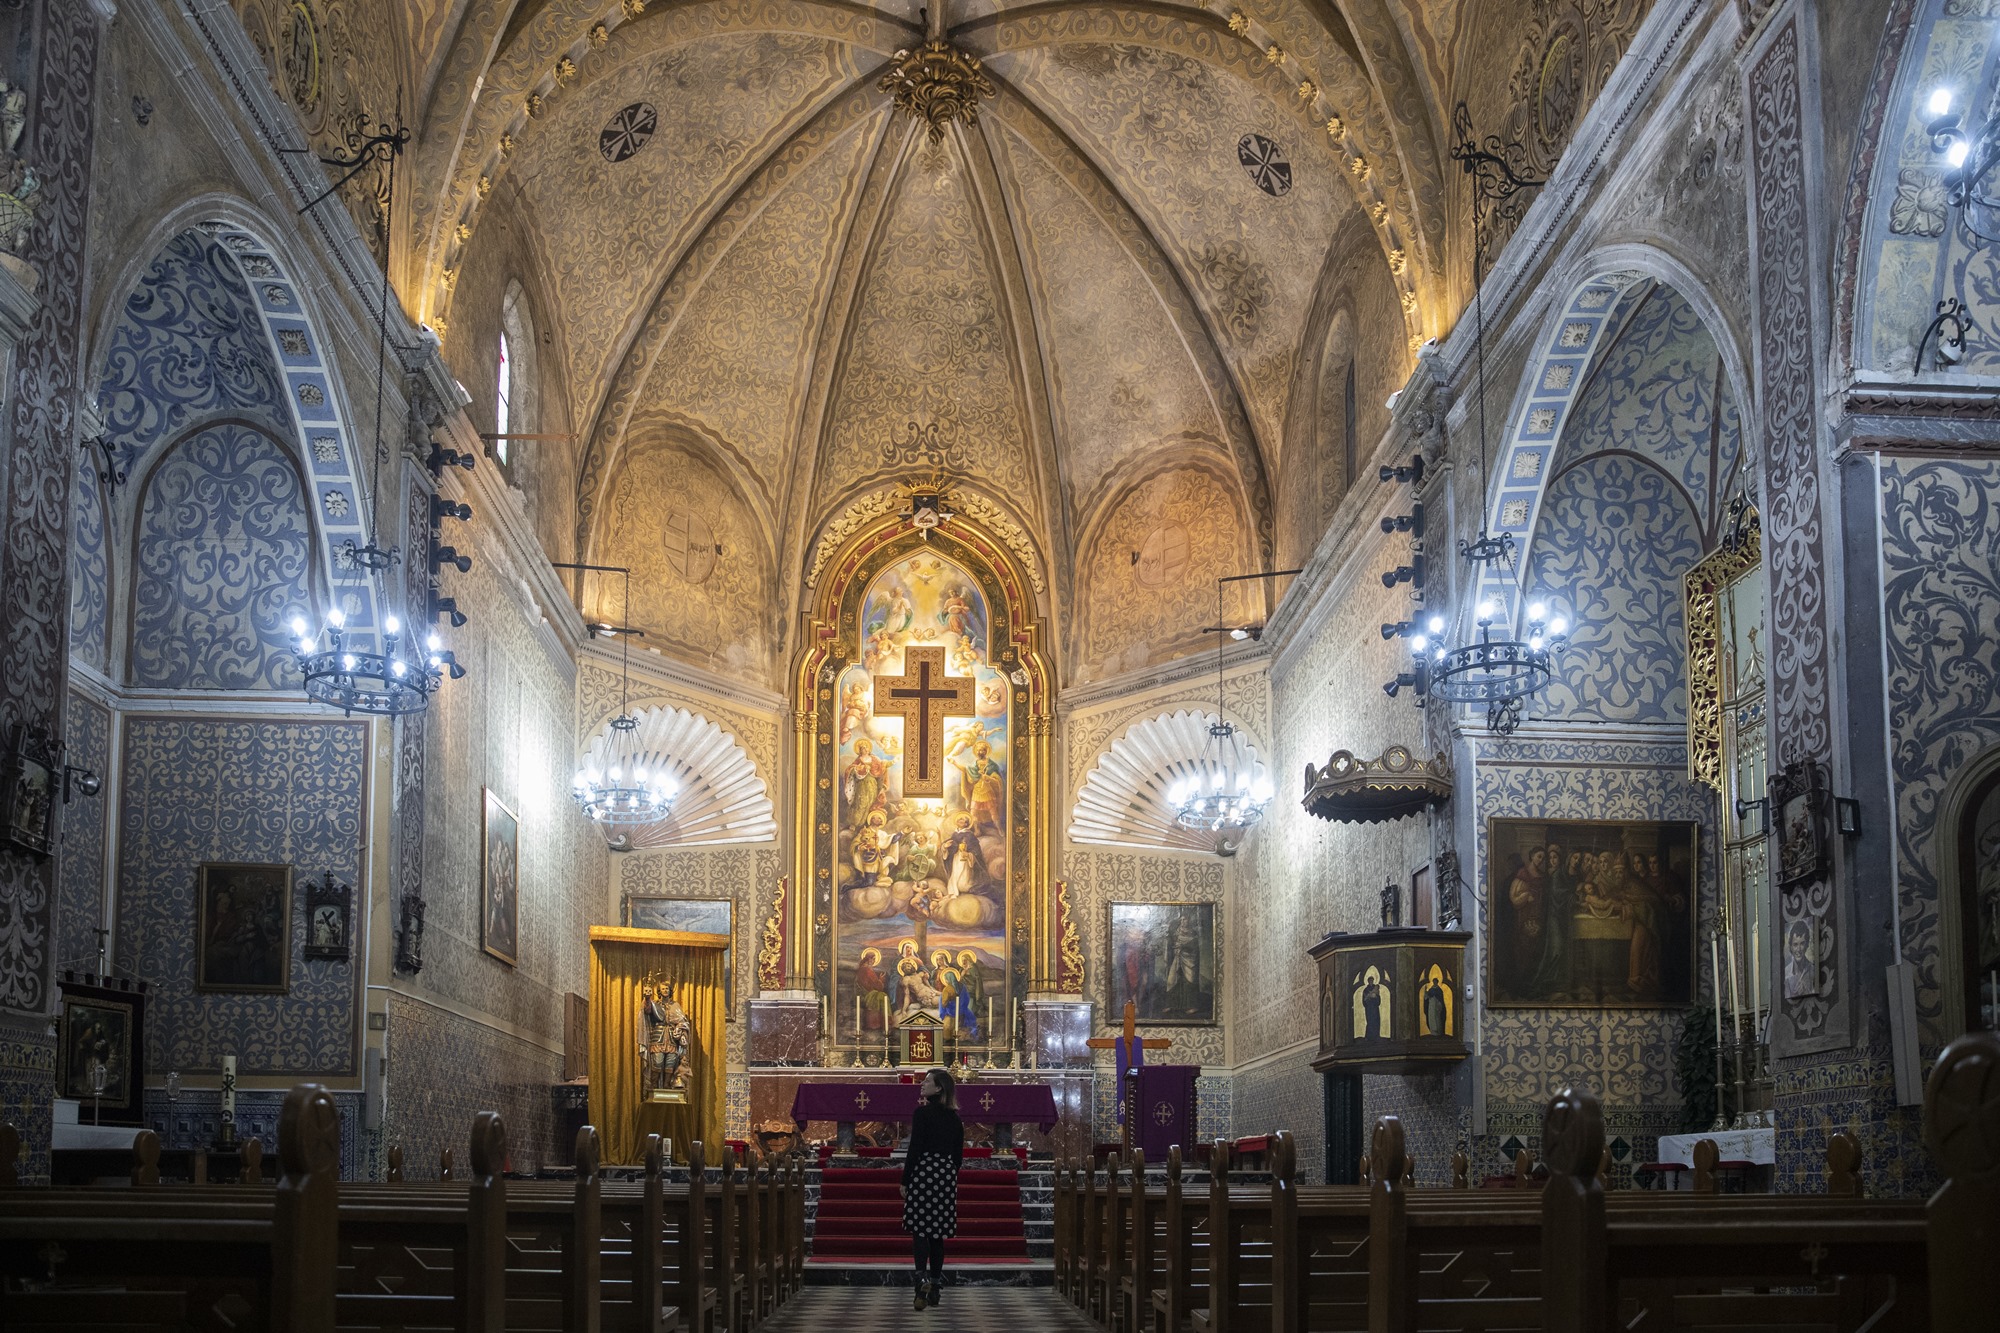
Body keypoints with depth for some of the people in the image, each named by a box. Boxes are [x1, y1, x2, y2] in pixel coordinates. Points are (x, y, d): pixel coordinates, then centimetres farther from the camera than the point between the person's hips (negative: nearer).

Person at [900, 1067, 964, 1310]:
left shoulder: (923, 1112, -9)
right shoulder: (954, 1117, 10)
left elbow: (915, 1148, -12)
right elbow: (959, 1153, 13)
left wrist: (905, 1180, -7)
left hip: (924, 1171, -6)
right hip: (947, 1174, 6)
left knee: (919, 1228, -5)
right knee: (938, 1231, 9)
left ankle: (922, 1277, -24)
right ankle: (934, 1288, 11)